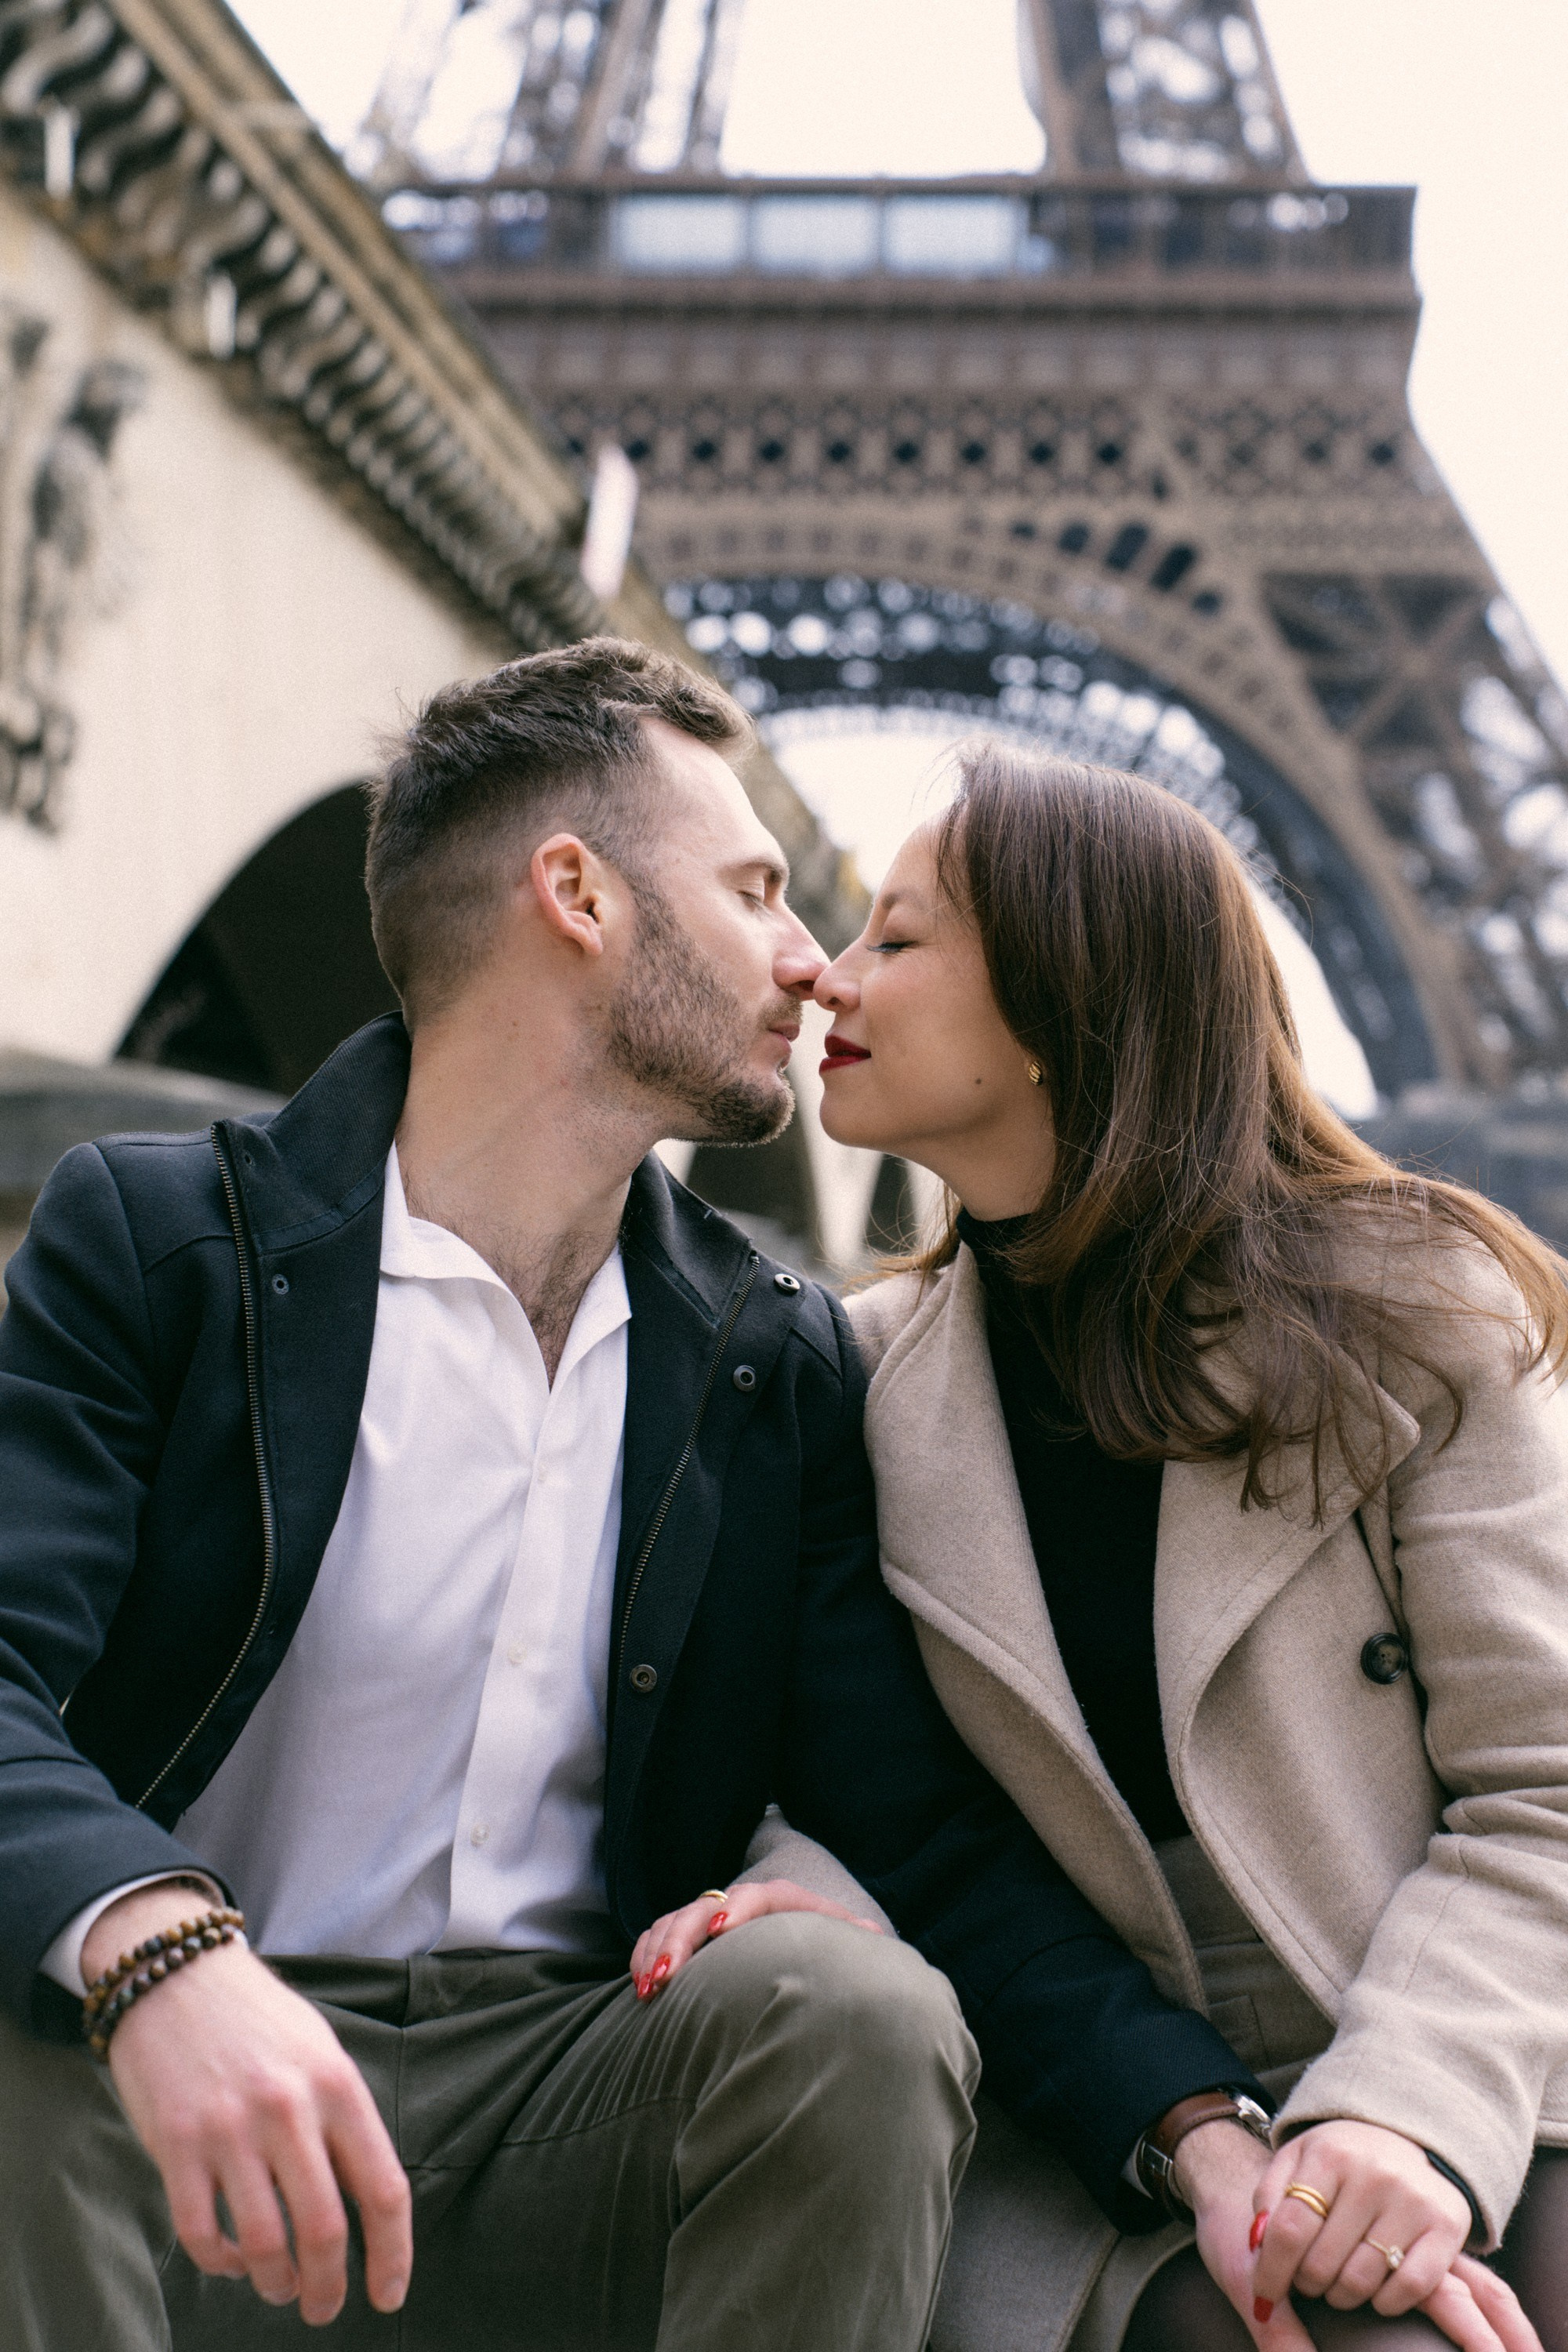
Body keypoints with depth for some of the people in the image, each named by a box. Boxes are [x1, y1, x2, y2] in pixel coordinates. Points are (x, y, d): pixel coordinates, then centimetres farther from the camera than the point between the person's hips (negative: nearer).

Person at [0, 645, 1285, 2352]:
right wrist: (159, 1950, -38)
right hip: (189, 2080, -3)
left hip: (570, 2091, 3)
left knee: (854, 2005, -27)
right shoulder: (151, 1241, -2)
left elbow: (935, 1828, 3)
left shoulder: (783, 1365, 9)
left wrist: (1213, 2136, -15)